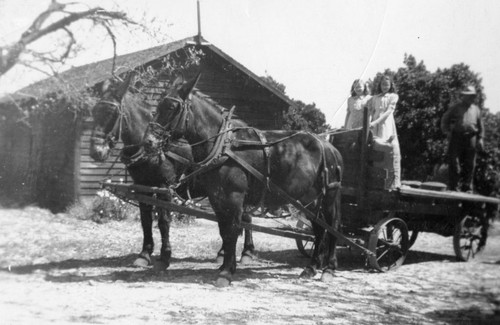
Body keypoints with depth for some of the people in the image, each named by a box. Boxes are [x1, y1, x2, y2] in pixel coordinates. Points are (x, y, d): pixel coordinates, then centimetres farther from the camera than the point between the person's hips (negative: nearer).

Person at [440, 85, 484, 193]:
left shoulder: (476, 110, 16)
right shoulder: (455, 108, 8)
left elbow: (480, 126, 17)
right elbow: (445, 120, 11)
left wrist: (480, 138, 7)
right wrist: (447, 132, -2)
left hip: (471, 138, 3)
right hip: (456, 138, -3)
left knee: (469, 164, 3)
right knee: (454, 163, -5)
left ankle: (467, 188, 10)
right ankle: (454, 187, -2)